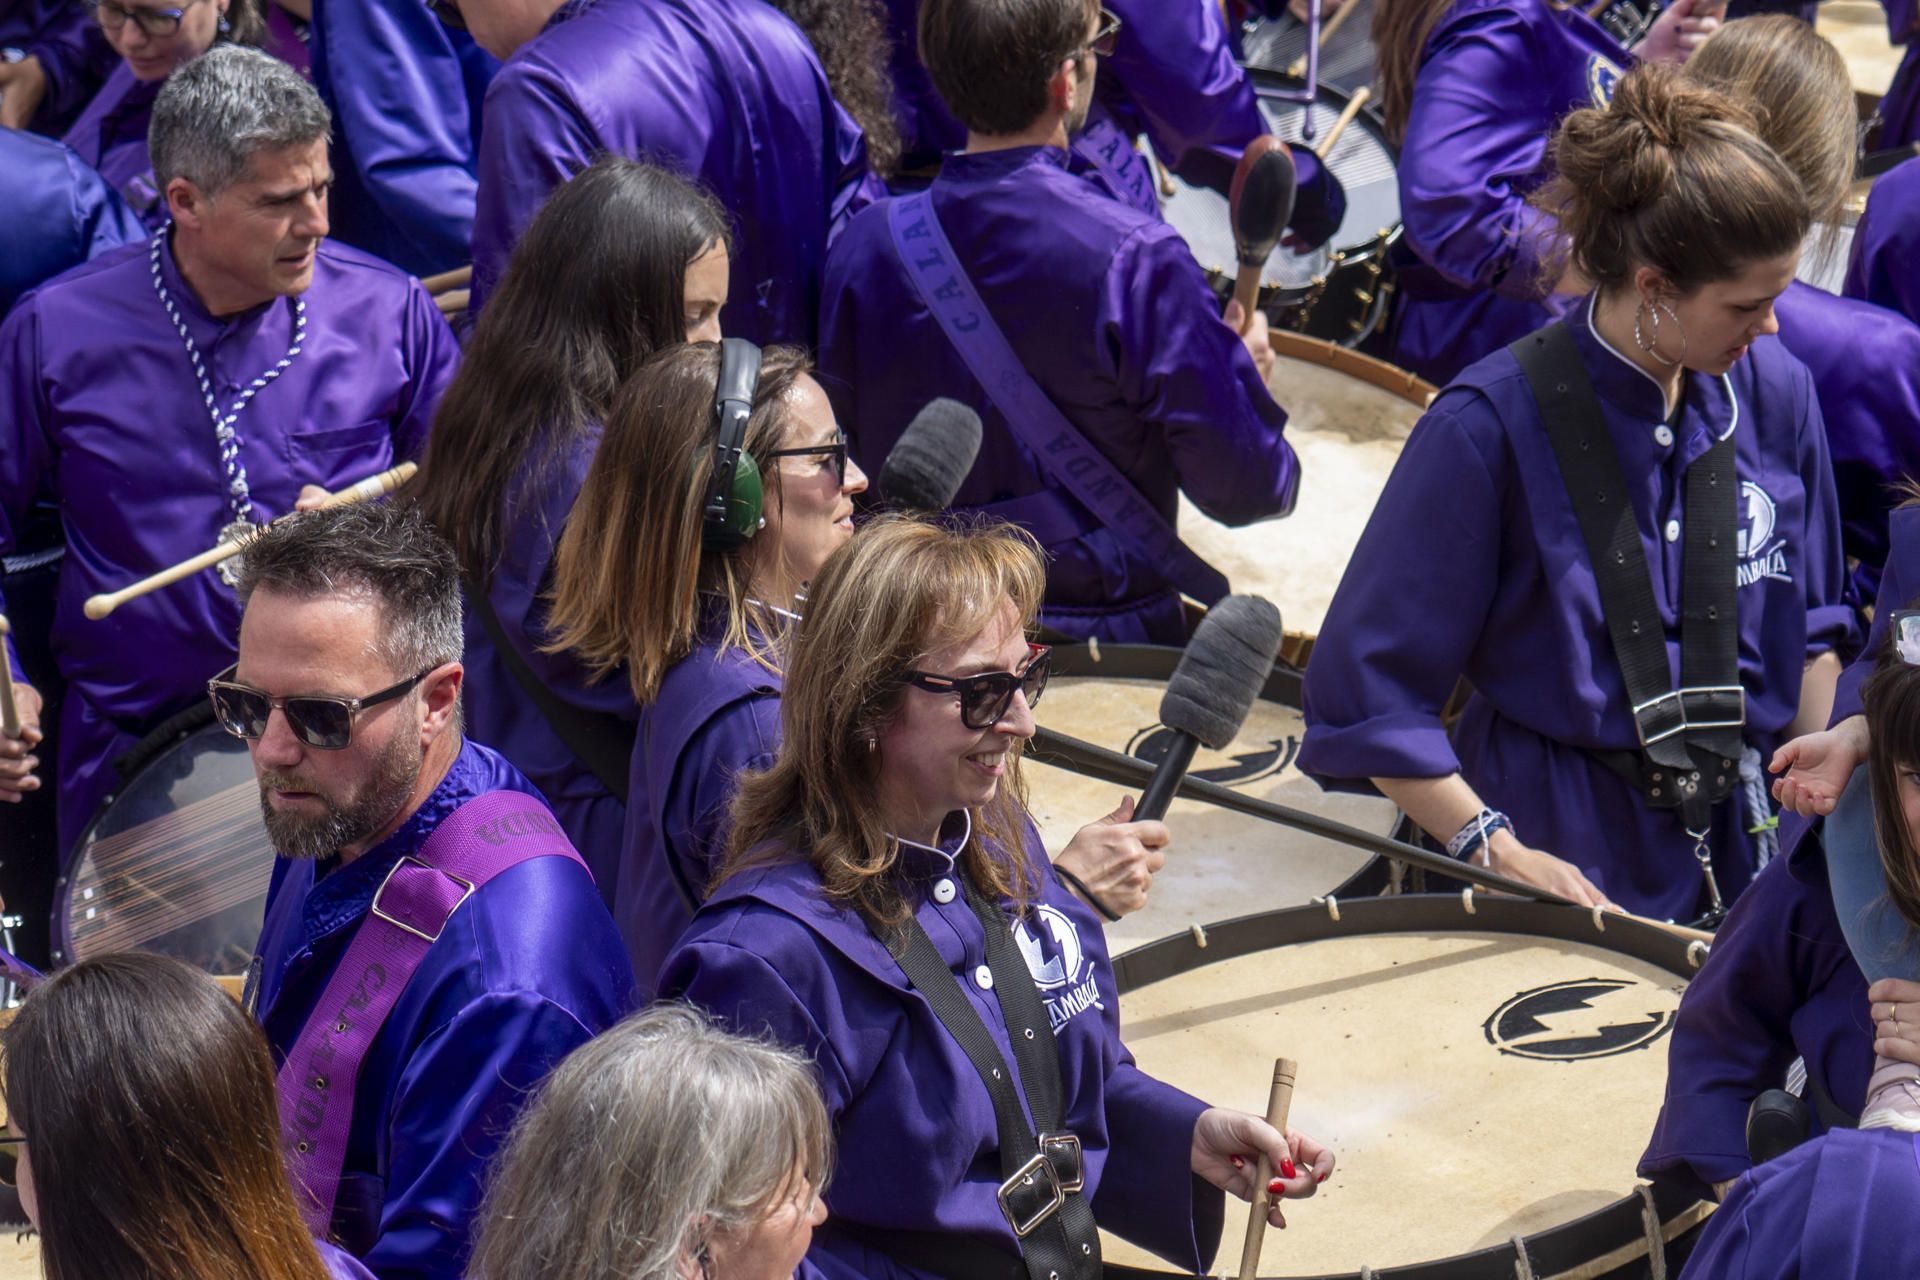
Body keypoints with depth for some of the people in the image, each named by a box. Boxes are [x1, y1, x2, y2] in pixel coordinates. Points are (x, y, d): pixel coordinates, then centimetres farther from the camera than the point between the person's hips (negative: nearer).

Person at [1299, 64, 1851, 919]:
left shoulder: (1776, 392, 0)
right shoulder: (1493, 423, -17)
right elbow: (1366, 689, -14)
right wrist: (1499, 854, -19)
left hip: (1744, 841, 5)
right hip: (1564, 853, -5)